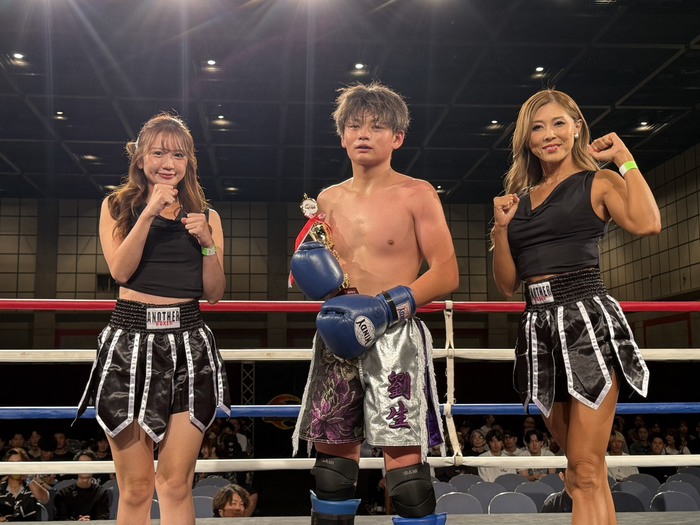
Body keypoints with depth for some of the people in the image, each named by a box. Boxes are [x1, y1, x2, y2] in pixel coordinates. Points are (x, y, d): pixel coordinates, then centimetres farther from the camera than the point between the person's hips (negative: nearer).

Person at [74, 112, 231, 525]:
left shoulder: (205, 216, 12)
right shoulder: (117, 206, 10)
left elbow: (215, 294, 9)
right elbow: (121, 270, -6)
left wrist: (207, 243, -5)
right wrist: (150, 213, -10)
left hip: (189, 344, 1)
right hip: (131, 340, -1)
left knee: (177, 484, -1)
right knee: (135, 487, 1)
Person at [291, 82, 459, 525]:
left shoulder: (417, 194, -1)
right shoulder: (329, 200, 14)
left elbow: (447, 273, -7)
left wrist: (385, 308, -17)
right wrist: (311, 268, 1)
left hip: (394, 337, -5)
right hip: (338, 340, 5)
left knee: (404, 460, -7)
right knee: (333, 457, 10)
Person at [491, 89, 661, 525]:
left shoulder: (598, 183, 3)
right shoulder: (520, 198, 17)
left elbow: (647, 223, -18)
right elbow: (508, 284, 16)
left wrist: (624, 159, -7)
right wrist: (502, 227, 2)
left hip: (589, 320, -6)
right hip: (539, 327, 6)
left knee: (586, 473, -8)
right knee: (585, 471, 13)